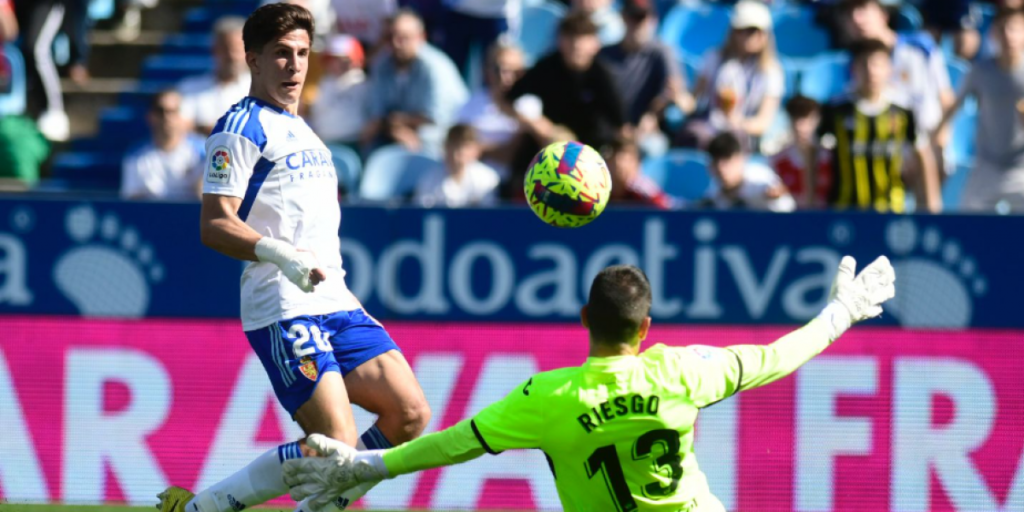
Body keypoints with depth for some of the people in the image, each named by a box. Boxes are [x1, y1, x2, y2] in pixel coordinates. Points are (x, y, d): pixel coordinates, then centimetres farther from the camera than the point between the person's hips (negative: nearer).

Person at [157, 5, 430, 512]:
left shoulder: (300, 129, 22)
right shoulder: (242, 128, -6)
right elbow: (214, 225, -15)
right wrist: (281, 254, -28)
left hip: (335, 301, 9)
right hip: (284, 311, -9)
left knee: (410, 415, -3)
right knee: (337, 447, -17)